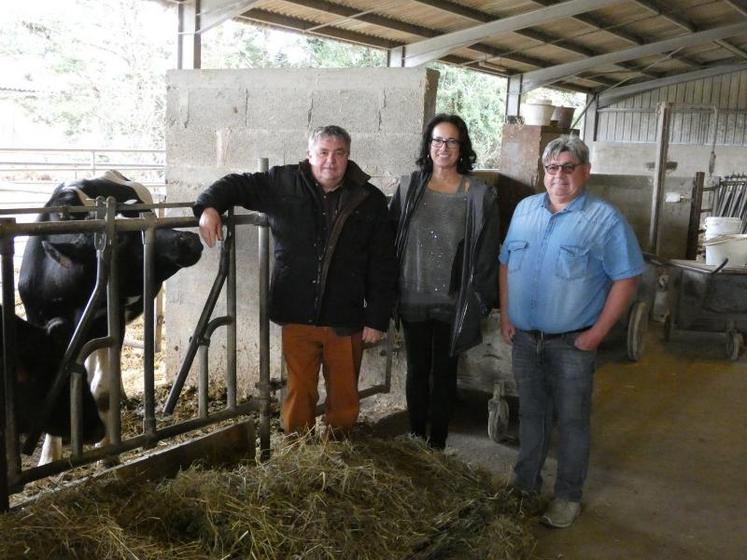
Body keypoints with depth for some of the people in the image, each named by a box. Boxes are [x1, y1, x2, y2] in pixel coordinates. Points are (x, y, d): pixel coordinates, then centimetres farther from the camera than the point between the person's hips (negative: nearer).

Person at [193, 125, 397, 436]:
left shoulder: (369, 200, -1)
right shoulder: (283, 183, 0)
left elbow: (383, 267, 0)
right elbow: (236, 184, 9)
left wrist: (377, 318, -3)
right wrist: (209, 206, -12)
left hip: (346, 320, 0)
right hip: (297, 316, 0)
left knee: (344, 396, 13)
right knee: (299, 394, 12)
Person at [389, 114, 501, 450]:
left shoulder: (480, 195, -6)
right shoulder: (409, 187, 1)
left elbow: (487, 252, -4)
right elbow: (390, 239, 5)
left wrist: (479, 301, -5)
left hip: (452, 303, -2)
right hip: (412, 298, 2)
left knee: (444, 373, 11)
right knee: (416, 370, 15)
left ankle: (437, 443, 25)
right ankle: (415, 437, 30)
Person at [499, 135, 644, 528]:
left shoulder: (604, 219, -9)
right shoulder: (525, 209, 6)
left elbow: (626, 279, -10)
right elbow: (506, 264, 12)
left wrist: (597, 333, -13)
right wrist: (505, 315, 5)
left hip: (572, 343, -4)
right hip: (523, 337, 5)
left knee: (571, 420, 7)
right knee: (530, 413, 18)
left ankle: (568, 496, 22)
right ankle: (525, 481, 34)